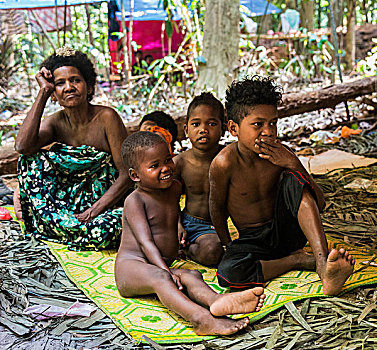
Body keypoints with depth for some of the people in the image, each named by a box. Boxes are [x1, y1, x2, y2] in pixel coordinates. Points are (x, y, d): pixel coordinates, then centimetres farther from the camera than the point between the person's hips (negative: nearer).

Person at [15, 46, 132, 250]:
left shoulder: (106, 117, -14)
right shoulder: (56, 123, -2)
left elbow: (127, 173, -16)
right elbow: (23, 146, -24)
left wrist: (94, 210, -24)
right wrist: (43, 92, -18)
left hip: (110, 203, -3)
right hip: (74, 201, 3)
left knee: (102, 231, -36)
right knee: (31, 160, -12)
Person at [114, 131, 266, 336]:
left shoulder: (175, 188, 14)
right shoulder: (134, 200, -9)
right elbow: (145, 242, -19)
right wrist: (165, 270, -30)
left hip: (160, 268, 6)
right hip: (130, 267, -6)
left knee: (191, 276, -25)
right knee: (160, 277, -37)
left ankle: (215, 301, -59)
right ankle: (202, 318, -62)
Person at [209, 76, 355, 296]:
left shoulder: (280, 154, -9)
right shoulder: (224, 163, -19)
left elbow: (320, 204, -10)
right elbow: (217, 207, -2)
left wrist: (293, 164, -23)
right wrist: (227, 244, 5)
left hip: (286, 231, 2)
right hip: (253, 240, -1)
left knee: (293, 179, -27)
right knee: (228, 272, -35)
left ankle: (323, 261, -37)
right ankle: (299, 260, -15)